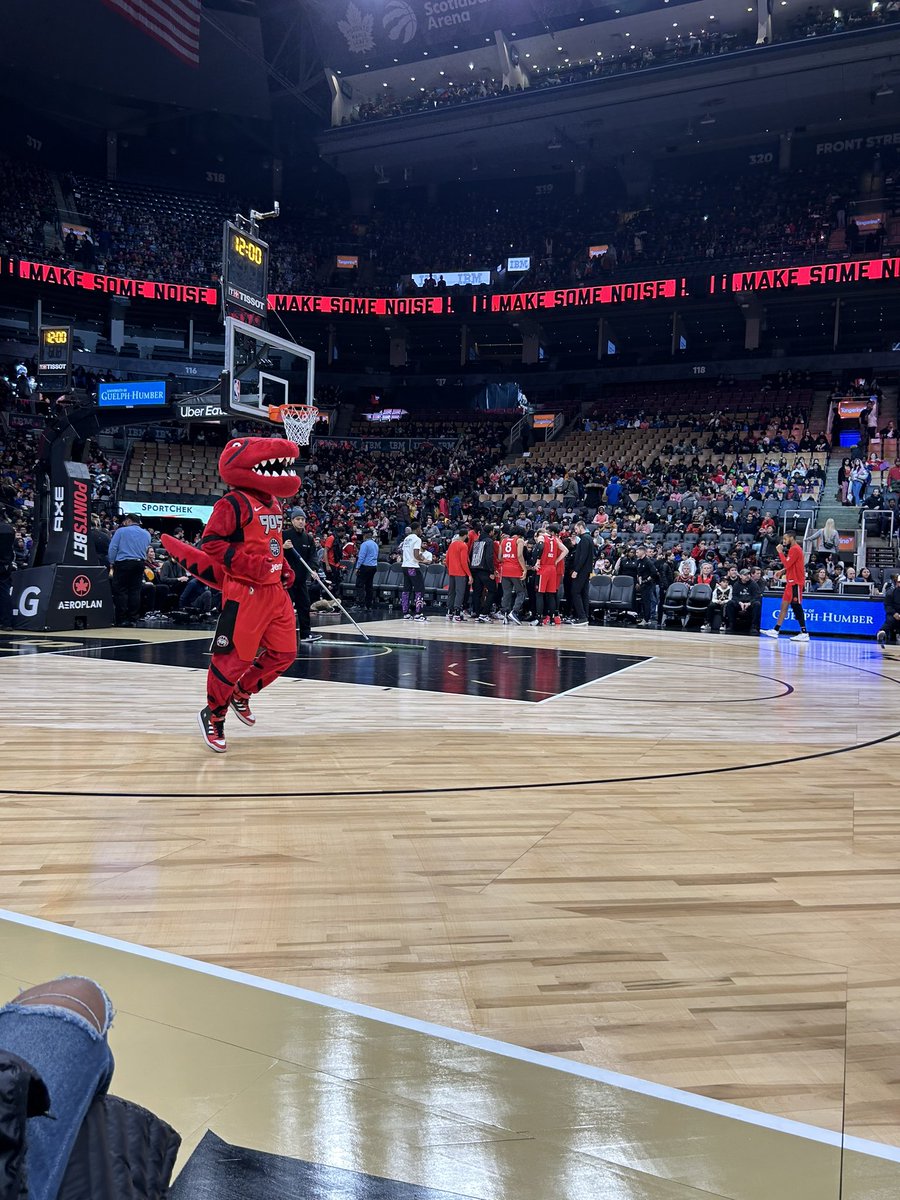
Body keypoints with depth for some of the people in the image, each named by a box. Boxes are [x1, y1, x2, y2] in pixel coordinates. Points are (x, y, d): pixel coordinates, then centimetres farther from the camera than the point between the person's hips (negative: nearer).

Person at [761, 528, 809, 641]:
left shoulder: (795, 549, -14)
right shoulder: (793, 549, 17)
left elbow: (787, 564, -21)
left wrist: (780, 552, -12)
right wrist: (782, 571, 10)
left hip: (795, 582, -10)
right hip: (791, 582, 10)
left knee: (796, 607, -10)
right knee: (784, 605, 11)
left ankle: (804, 634, -10)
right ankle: (775, 630, 15)